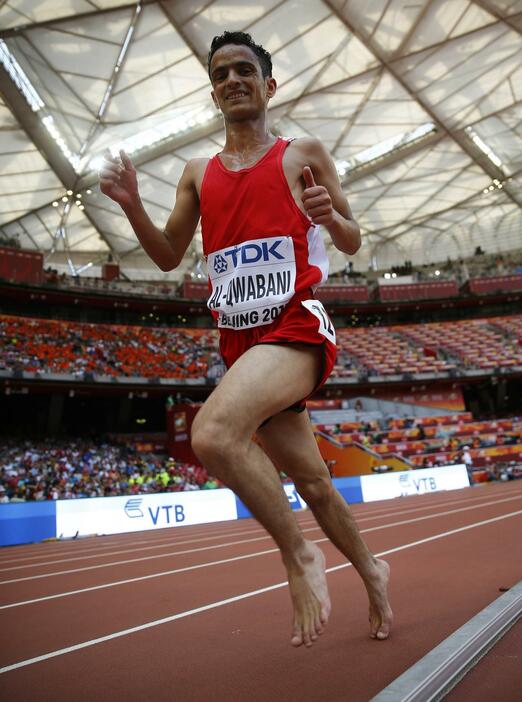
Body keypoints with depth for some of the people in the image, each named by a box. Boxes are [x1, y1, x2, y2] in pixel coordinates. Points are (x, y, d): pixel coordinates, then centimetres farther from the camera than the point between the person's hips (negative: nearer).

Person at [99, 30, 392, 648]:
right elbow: (169, 256, 17)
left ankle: (299, 555, -9)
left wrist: (330, 216, -14)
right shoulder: (198, 173, 17)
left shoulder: (303, 154, 6)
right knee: (310, 480, 13)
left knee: (213, 434, -31)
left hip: (297, 328, -5)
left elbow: (353, 244, 8)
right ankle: (370, 570, 37)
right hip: (239, 342, 5)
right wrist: (131, 205, 1)